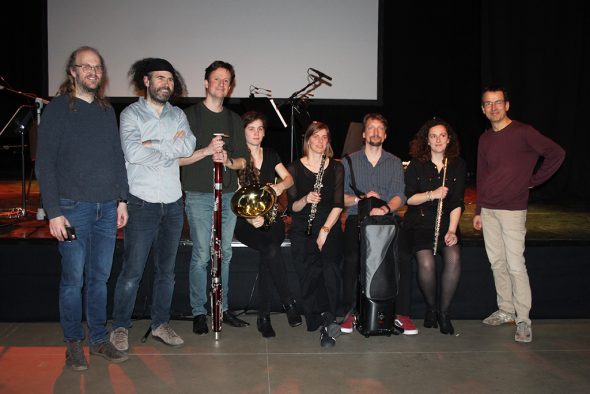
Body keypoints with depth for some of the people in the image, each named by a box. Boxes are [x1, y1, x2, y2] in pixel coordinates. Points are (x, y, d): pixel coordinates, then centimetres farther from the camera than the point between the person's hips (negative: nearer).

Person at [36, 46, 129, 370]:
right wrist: (54, 212, -12)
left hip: (107, 209, 4)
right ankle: (74, 344, 18)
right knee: (73, 279, 3)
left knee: (99, 277, 11)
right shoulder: (57, 109, -3)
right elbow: (45, 163, -6)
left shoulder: (107, 110, 12)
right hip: (73, 209, -4)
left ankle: (99, 339, 23)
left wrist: (122, 199, 10)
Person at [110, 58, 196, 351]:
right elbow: (132, 152, -19)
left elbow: (189, 146, -7)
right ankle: (120, 327, 16)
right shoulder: (131, 114, -2)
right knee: (132, 271, -1)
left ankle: (160, 324, 26)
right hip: (142, 203, -5)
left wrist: (153, 144, -14)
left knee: (166, 270, 13)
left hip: (173, 203, 5)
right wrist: (172, 147, -9)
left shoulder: (177, 115, 11)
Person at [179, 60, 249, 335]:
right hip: (199, 196, -4)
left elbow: (242, 161, 13)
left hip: (228, 195, 4)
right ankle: (198, 312, 9)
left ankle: (223, 308, 20)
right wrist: (207, 150, -18)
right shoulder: (190, 115, 1)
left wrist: (228, 160, -8)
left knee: (225, 255, 9)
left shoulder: (234, 120, 15)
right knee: (201, 256, -3)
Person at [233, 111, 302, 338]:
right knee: (271, 249, -33)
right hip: (246, 222, -3)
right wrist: (250, 218, -29)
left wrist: (280, 186, -19)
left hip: (271, 219, 3)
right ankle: (289, 303, -19)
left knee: (269, 253, -29)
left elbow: (289, 178, 6)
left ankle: (264, 316, -19)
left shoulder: (270, 155, 13)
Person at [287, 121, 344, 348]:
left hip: (329, 225, 1)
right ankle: (326, 323, -15)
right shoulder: (295, 168, 8)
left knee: (330, 267, -27)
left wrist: (325, 229, -11)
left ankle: (325, 322, -20)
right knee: (310, 271, -25)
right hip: (303, 227, 0)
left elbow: (338, 204, 2)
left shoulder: (336, 168, 11)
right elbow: (292, 207, 3)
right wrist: (306, 199, -18)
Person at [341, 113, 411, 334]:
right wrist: (361, 198, -13)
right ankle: (350, 312, -13)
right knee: (352, 258, -30)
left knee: (404, 257, -26)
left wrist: (386, 208, -20)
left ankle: (402, 313, -11)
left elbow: (399, 196, 1)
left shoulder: (395, 163, 14)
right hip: (357, 219, -1)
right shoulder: (350, 161, 12)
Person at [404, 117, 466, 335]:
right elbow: (409, 198, -4)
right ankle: (431, 308, 3)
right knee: (426, 263, -25)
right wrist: (432, 194, -21)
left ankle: (444, 312, -8)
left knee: (454, 259, -26)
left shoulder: (458, 165, 5)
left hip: (445, 221, 2)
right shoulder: (416, 165, 0)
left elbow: (457, 202, 0)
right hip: (419, 222, -1)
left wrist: (452, 230, -11)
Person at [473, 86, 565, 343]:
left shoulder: (523, 133, -7)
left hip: (513, 210, -6)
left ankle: (523, 320, 1)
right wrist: (478, 211, 14)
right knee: (497, 263, 10)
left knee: (515, 265, -7)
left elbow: (557, 153, -9)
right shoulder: (485, 139, 11)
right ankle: (505, 310, 21)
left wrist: (533, 181, -5)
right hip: (488, 210, 6)